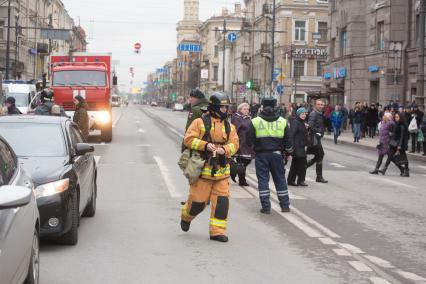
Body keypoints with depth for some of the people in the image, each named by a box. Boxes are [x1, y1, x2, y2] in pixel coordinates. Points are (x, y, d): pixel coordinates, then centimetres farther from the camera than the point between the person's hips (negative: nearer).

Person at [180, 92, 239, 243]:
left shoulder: (229, 127, 12)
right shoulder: (200, 122, -2)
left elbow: (234, 144, 3)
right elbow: (188, 139, -8)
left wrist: (224, 149, -17)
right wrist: (205, 145, -20)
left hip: (222, 171, 4)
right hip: (203, 169, -4)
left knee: (221, 201, -3)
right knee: (198, 201, 3)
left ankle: (217, 231, 5)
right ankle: (186, 216, 35)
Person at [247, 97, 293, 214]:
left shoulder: (255, 121, -5)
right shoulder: (283, 121, 0)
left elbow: (250, 140, -4)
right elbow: (288, 140, 2)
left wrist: (254, 148, 15)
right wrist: (289, 151, 18)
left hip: (261, 155, -1)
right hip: (277, 154, 1)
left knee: (263, 180, 4)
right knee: (280, 180, 11)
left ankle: (266, 207, 2)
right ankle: (285, 206, 15)